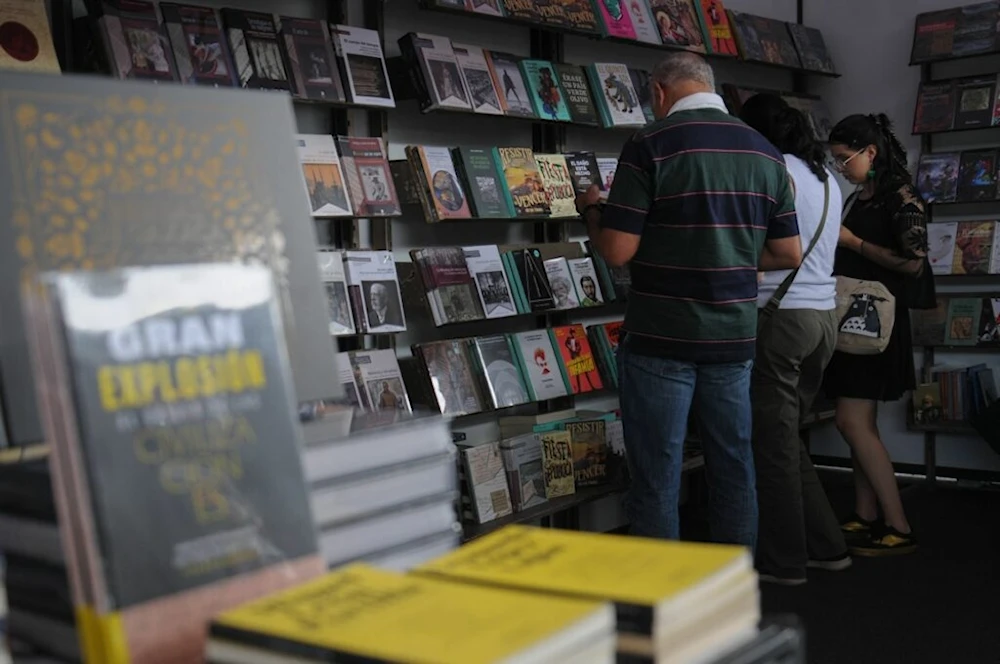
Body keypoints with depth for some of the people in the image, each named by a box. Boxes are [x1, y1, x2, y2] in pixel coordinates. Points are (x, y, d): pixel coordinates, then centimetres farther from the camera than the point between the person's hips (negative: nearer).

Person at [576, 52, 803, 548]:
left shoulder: (651, 145, -10)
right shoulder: (765, 152, 7)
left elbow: (617, 250, -13)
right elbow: (789, 254, 9)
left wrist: (590, 209, 6)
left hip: (660, 340, -5)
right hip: (734, 339, 5)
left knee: (656, 481, 4)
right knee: (734, 471, 15)